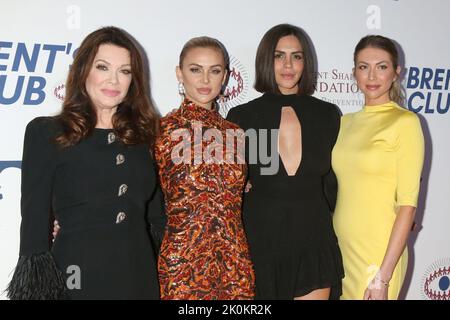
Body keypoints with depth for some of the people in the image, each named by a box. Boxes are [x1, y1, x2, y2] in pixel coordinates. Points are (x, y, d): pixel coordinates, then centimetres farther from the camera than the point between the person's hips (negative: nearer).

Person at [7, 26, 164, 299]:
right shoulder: (46, 133, -3)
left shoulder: (142, 135, 8)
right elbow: (34, 220, -4)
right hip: (76, 279, -3)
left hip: (141, 278, 4)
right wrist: (35, 286, -8)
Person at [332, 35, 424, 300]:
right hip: (341, 249, 5)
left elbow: (408, 204, -12)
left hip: (379, 255, -5)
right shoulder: (346, 122, 8)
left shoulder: (405, 122, -9)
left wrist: (383, 277, -16)